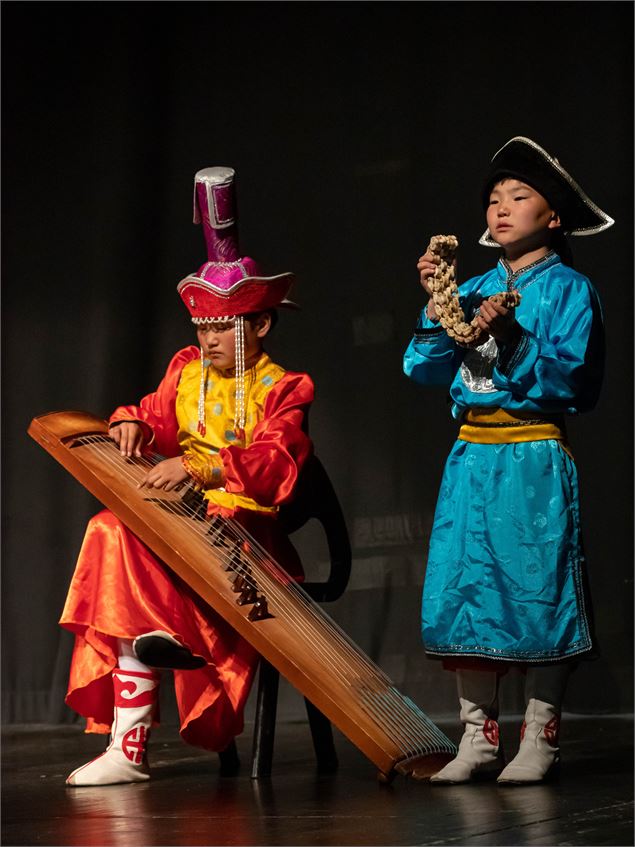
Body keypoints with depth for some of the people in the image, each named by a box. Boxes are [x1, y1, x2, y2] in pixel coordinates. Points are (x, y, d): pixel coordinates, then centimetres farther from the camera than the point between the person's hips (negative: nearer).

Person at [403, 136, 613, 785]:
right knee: (463, 586, 2)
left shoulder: (567, 289, -1)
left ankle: (540, 739, 5)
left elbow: (571, 379, -11)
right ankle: (478, 737, 11)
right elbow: (426, 370, 7)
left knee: (536, 587, -4)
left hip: (534, 458, -5)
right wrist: (437, 306, -5)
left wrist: (511, 340, -22)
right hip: (470, 456, 5)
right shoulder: (474, 290, 13)